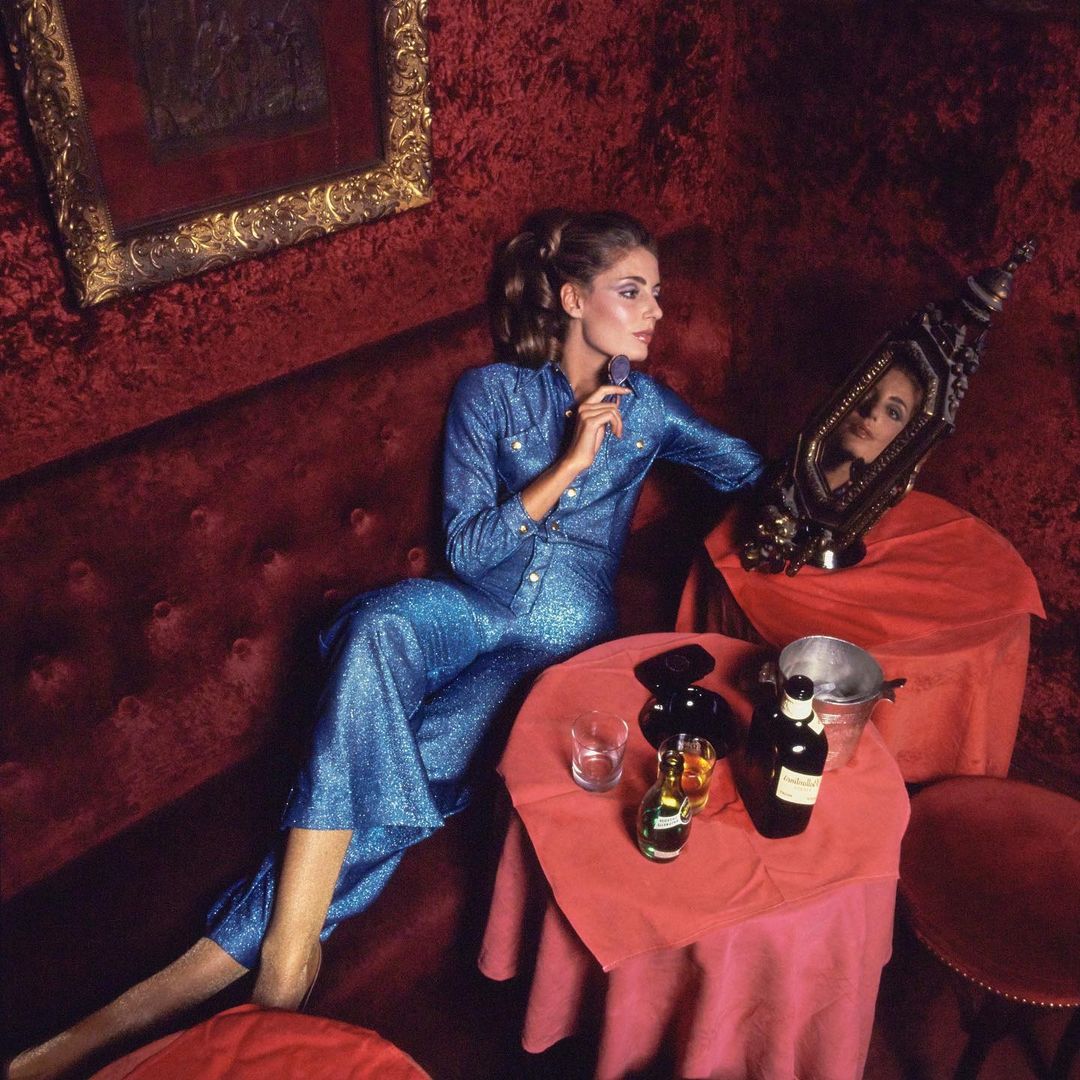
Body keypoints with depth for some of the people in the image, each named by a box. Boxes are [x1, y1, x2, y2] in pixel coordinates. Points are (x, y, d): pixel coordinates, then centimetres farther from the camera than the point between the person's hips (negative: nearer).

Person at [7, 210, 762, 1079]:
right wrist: (567, 464, -9)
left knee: (423, 759, -30)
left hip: (567, 638, 0)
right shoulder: (491, 392, 7)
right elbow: (465, 548, -2)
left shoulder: (646, 405, 13)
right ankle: (289, 949, -35)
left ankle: (207, 971, -27)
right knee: (381, 625, -37)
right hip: (474, 610, 0)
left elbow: (753, 471, 23)